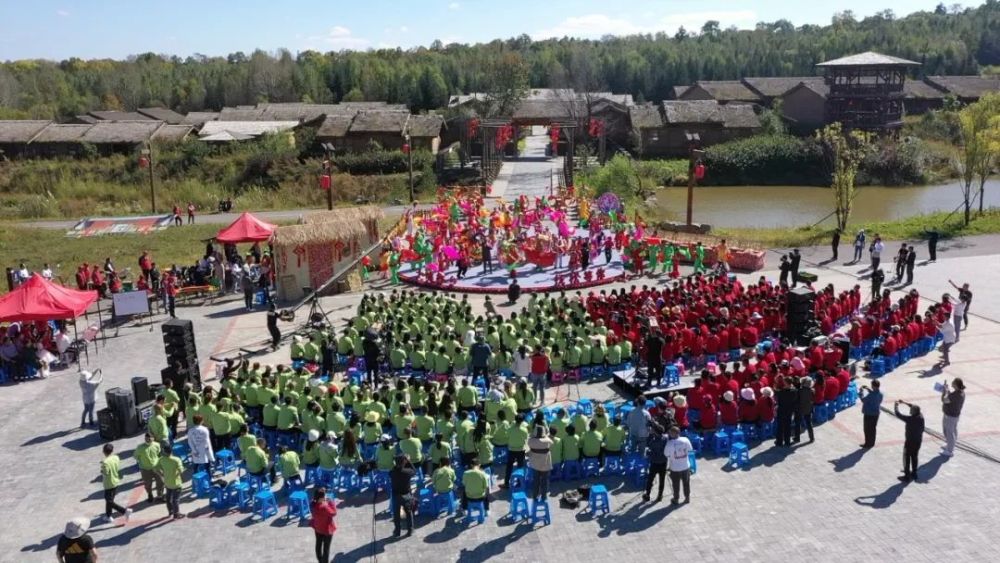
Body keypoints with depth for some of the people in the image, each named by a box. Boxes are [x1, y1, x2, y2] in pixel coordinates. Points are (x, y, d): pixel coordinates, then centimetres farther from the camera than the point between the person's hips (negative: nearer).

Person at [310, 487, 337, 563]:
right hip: (326, 530, -7)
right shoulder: (324, 507, -37)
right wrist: (332, 503, -11)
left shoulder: (313, 505, -16)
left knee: (318, 545, 26)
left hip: (317, 528, 7)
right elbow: (334, 513, -21)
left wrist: (326, 503, -4)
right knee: (326, 548, 11)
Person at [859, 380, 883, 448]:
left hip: (869, 414, -8)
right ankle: (872, 443, 31)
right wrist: (869, 389, 12)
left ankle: (868, 444, 15)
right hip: (876, 413, 8)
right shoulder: (880, 393, -4)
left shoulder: (871, 395, -29)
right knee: (873, 428, 20)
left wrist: (861, 391, -7)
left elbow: (863, 400, -18)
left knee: (868, 429, 6)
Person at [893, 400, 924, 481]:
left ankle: (907, 476, 12)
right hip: (918, 441, 6)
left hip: (910, 441, -6)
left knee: (907, 458, 7)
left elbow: (898, 414, -19)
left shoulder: (910, 419, -27)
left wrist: (896, 405, -2)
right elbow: (915, 408, 9)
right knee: (914, 457, 21)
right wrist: (905, 402, 14)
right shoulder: (921, 416, -9)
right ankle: (914, 473, 33)